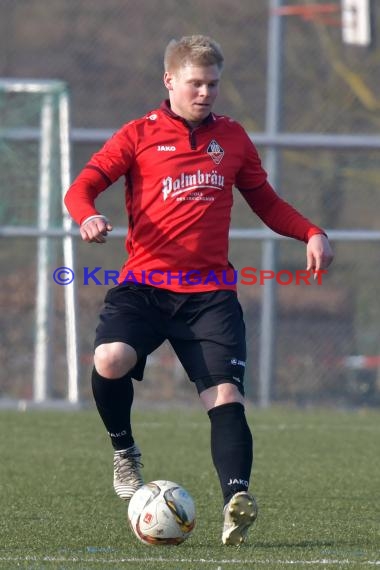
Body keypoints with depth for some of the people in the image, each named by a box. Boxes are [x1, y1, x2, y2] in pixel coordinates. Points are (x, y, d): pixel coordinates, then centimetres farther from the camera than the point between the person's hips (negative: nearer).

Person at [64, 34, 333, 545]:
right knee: (111, 360, -26)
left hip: (210, 289, 2)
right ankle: (124, 450, 2)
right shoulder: (139, 135, 6)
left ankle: (236, 498, -27)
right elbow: (82, 187, 1)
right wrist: (88, 216, -23)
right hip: (144, 283, -2)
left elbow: (267, 203, 23)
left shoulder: (233, 138, 15)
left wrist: (311, 233, 5)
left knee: (226, 392, -16)